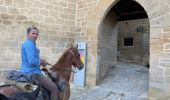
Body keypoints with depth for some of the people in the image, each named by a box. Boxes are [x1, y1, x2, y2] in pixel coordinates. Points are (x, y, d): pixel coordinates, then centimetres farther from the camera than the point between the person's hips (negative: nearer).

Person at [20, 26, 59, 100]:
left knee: (49, 80, 32)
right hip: (32, 73, -11)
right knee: (54, 88, -9)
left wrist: (40, 60, 8)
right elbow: (32, 61, -28)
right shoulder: (30, 44, -18)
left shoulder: (27, 43, 15)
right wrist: (41, 62, -10)